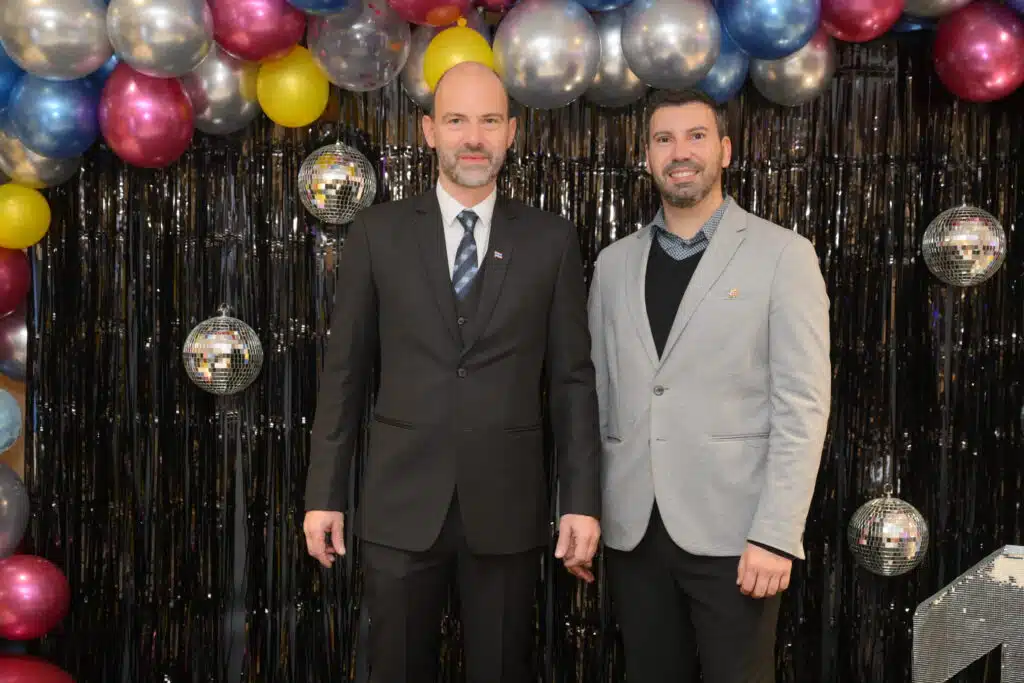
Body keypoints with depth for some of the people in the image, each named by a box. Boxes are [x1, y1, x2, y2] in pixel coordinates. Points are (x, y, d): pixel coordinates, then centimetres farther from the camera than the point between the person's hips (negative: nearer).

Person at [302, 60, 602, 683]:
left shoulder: (551, 239, 2)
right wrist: (325, 493, 2)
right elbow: (345, 371, 4)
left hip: (507, 505, 0)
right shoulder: (378, 233, 2)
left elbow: (572, 377, 2)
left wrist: (582, 501, -2)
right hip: (402, 503, 0)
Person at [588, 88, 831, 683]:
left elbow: (803, 404, -7)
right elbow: (598, 395, 12)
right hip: (633, 530, 4)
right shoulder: (614, 263, 11)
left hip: (731, 531, -3)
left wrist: (776, 534, -14)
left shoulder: (782, 254, -2)